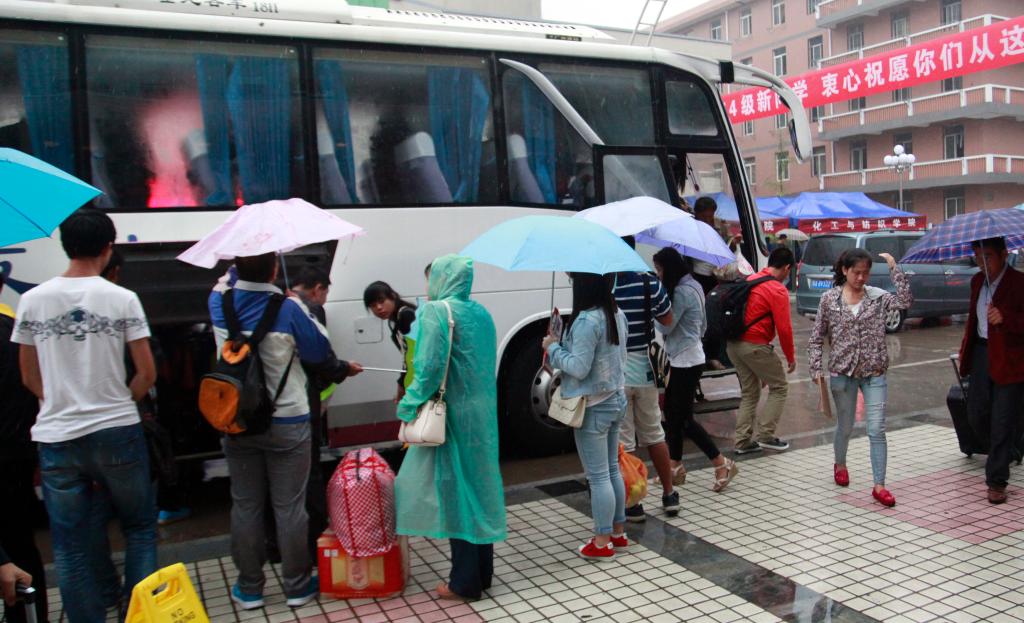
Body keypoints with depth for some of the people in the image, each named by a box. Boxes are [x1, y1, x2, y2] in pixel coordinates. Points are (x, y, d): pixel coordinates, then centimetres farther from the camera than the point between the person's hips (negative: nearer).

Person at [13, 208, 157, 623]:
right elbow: (147, 374, -5)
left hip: (57, 438, 2)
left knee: (70, 546, 12)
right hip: (117, 433, -2)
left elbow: (29, 377, 8)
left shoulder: (32, 301, 0)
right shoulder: (123, 299, -7)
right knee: (140, 530, 15)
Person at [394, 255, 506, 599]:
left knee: (454, 490, 2)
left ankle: (464, 582, 11)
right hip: (483, 413, 7)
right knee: (477, 486, 15)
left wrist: (408, 406, -10)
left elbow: (431, 367, -20)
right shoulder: (481, 312, 11)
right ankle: (482, 573, 26)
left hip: (452, 415, -7)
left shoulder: (437, 311, -12)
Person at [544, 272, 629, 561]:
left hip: (592, 407, -9)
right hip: (616, 399, 9)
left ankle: (602, 542, 11)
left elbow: (579, 368, -23)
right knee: (612, 469, 19)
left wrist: (553, 347, -8)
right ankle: (618, 531, 30)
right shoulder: (617, 314, 6)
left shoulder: (586, 321, -23)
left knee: (598, 476, 1)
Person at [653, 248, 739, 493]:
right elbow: (702, 325, 21)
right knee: (672, 413, 13)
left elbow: (666, 326, -18)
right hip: (682, 359, 10)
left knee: (684, 418, -4)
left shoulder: (682, 291, -18)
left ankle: (722, 464, 5)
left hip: (686, 361, -10)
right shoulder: (692, 287, 14)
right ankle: (676, 467, 20)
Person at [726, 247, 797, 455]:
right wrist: (790, 356, -1)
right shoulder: (778, 290, -11)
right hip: (755, 346, -8)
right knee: (779, 388, 9)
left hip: (733, 344, 8)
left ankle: (743, 441, 15)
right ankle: (766, 435, 5)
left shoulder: (749, 280, 12)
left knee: (749, 393, 17)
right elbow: (784, 328, -13)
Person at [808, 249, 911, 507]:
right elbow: (817, 337, 2)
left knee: (877, 430, -4)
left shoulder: (878, 297, 0)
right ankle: (840, 464, 42)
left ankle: (879, 486, 2)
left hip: (874, 373, 0)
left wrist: (894, 269, -16)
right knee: (845, 426, 15)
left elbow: (905, 301, -18)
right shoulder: (829, 299, -2)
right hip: (842, 372, 0)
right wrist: (816, 368, -7)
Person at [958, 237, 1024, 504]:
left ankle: (997, 482, 11)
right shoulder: (977, 281, 10)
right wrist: (965, 349, 21)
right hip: (982, 354, 6)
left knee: (1003, 422, -1)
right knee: (976, 415, 10)